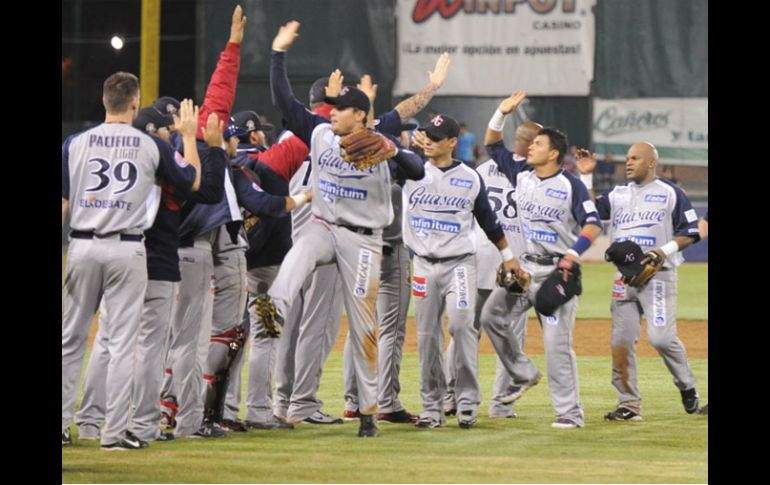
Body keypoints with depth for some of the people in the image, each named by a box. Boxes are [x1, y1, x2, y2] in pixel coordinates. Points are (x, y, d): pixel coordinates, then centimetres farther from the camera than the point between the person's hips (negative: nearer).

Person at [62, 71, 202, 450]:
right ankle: (115, 432, 0)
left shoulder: (75, 144, 1)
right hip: (127, 249, -1)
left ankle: (60, 423, 9)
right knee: (122, 341, 1)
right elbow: (192, 182, 12)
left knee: (71, 337, 10)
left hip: (83, 246, 1)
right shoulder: (152, 146, -1)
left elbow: (62, 202, -1)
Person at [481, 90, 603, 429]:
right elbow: (493, 146, 13)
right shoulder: (521, 175, 7)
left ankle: (570, 412, -3)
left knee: (557, 341, -8)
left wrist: (573, 255, -28)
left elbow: (593, 224, -16)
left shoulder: (570, 186, -11)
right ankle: (524, 374, 18)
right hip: (527, 266, 7)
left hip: (557, 270, -7)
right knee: (492, 315, 3)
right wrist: (502, 113, -1)